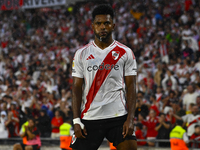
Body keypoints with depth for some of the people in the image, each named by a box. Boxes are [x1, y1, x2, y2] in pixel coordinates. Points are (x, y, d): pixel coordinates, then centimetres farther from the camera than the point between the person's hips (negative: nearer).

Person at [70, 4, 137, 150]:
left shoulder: (126, 53, 5)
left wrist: (130, 119, -9)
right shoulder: (81, 54, 8)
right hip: (90, 118, 1)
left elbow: (131, 87, 2)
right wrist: (76, 120, -3)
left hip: (119, 116, -1)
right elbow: (77, 88, 6)